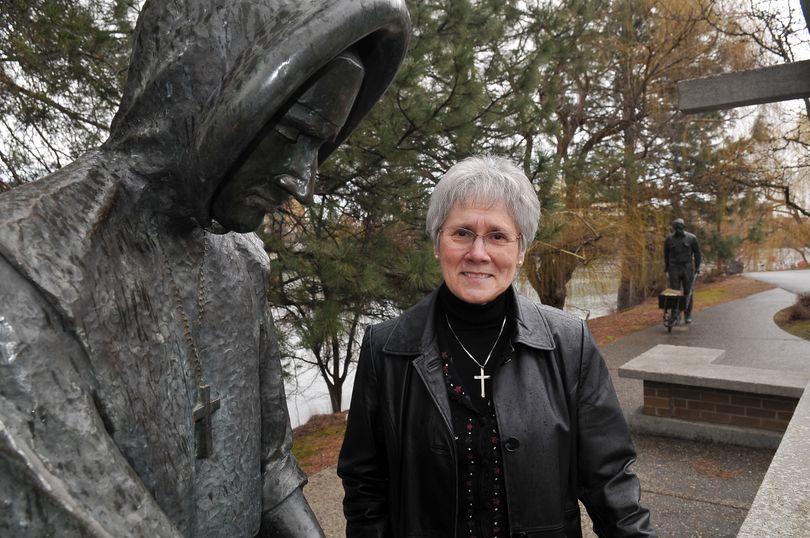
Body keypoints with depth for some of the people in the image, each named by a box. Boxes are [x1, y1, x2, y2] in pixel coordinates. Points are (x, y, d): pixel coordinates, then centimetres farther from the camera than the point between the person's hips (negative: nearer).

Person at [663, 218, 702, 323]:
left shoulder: (691, 238, -2)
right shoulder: (669, 239, 1)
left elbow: (697, 254, 4)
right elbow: (666, 255, 11)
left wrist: (697, 269, 0)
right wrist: (667, 269, 11)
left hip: (687, 268, 0)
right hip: (674, 269, 1)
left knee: (688, 292, 3)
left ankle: (688, 315, 14)